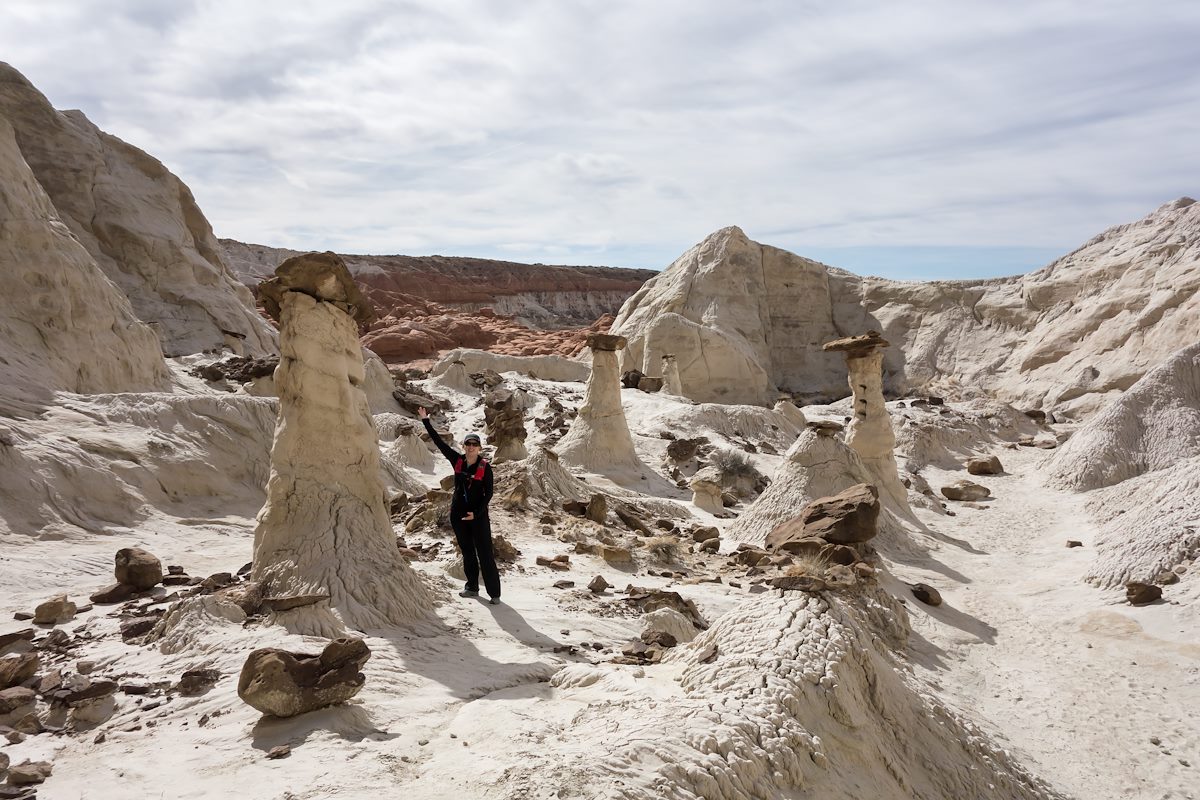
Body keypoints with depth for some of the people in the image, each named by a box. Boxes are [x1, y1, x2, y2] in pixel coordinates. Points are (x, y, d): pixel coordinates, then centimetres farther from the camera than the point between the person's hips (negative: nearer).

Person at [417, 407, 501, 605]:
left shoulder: (485, 467, -10)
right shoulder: (457, 461, 0)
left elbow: (488, 493, -9)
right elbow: (439, 442, 2)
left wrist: (476, 513, -18)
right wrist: (426, 421, 2)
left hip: (478, 516, -5)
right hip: (458, 514, 5)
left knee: (485, 554, -4)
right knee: (467, 553, 15)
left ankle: (494, 593, 0)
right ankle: (472, 587, 27)